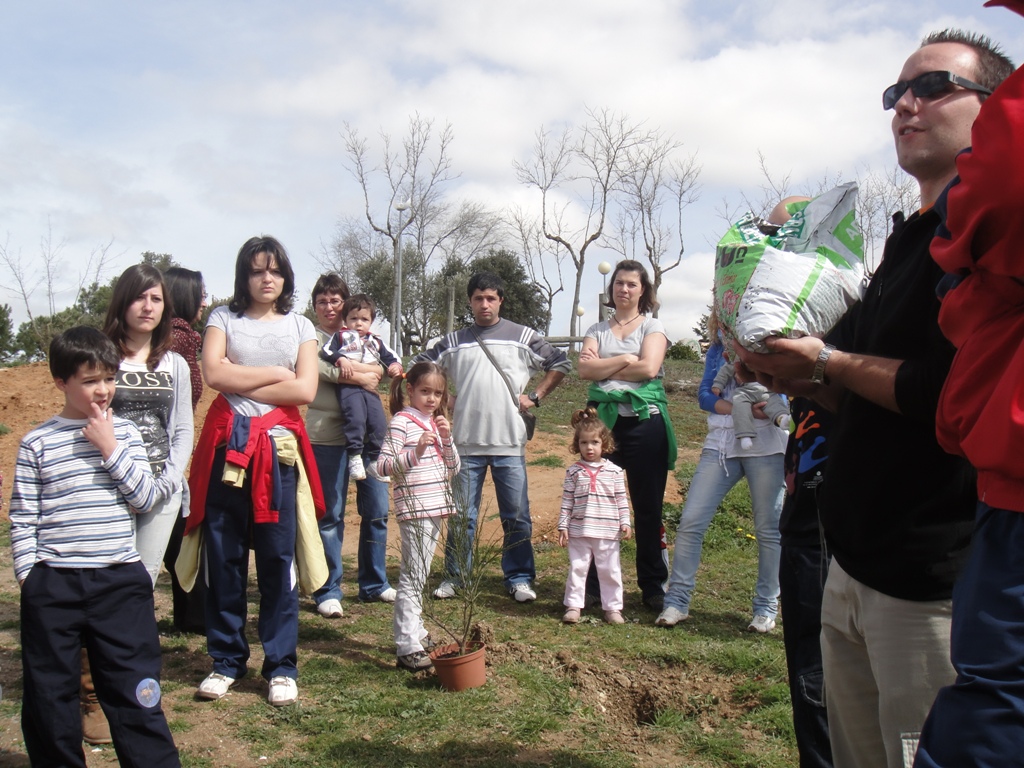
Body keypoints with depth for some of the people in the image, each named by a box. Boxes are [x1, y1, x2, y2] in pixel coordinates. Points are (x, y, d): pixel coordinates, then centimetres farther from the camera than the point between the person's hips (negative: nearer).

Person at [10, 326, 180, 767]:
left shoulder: (125, 434, 3)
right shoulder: (37, 443, 0)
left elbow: (147, 500, -4)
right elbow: (22, 519, 2)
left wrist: (111, 450, -10)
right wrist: (28, 575, -3)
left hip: (120, 582, 0)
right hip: (53, 584, 0)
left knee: (135, 690, 5)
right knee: (50, 692, 13)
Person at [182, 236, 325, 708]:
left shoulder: (299, 326, 12)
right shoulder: (223, 318, 10)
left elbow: (305, 390, -3)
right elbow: (213, 373, -8)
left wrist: (241, 384, -5)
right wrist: (276, 374, -4)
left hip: (278, 446, 0)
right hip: (227, 444, 0)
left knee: (278, 557, 0)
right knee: (224, 556, 3)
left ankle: (281, 665, 9)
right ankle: (227, 659, 16)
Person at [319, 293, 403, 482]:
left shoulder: (376, 342, 26)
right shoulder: (340, 336, 14)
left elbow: (390, 357, 26)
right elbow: (326, 351, 1)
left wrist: (395, 366, 3)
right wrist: (341, 359, -17)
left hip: (370, 388, 5)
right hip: (348, 386, -5)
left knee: (379, 423, -6)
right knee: (356, 419, -26)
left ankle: (372, 459, 6)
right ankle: (354, 456, -18)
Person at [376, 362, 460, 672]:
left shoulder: (436, 423, 16)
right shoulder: (401, 421, -7)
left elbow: (453, 469, 13)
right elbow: (383, 465, -15)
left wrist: (446, 439, -2)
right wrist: (415, 452, -26)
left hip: (436, 508, 8)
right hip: (414, 507, -8)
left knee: (419, 574, 17)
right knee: (413, 576, -8)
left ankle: (415, 633, 28)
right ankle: (407, 647, -6)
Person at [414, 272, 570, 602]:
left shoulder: (523, 336, 7)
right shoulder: (453, 341, 9)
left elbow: (560, 363, 12)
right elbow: (417, 367, 15)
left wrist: (535, 396, 4)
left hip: (509, 442, 0)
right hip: (466, 441, 1)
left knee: (516, 516, 3)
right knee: (461, 516, 6)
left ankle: (519, 579, 14)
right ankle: (454, 577, 17)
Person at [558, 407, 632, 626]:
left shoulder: (614, 471, 4)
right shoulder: (574, 471, 3)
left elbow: (621, 500, 6)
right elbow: (567, 501, 3)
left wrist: (625, 523, 0)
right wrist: (563, 526, -1)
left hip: (608, 532, 0)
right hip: (579, 531, 0)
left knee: (610, 571, 7)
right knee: (577, 569, 5)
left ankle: (612, 607, 18)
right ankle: (573, 606, 15)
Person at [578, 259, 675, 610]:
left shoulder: (653, 327, 8)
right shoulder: (597, 330, 16)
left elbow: (648, 368, -10)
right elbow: (585, 370, -1)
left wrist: (603, 367, -4)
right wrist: (624, 360, -8)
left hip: (644, 421, -2)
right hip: (604, 421, 2)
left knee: (648, 508, 1)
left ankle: (653, 586, 9)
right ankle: (595, 584, 12)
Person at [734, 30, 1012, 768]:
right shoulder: (908, 237, 17)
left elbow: (959, 393, -24)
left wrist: (828, 362, -14)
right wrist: (806, 380, 5)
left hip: (939, 582, -9)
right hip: (857, 567, 9)